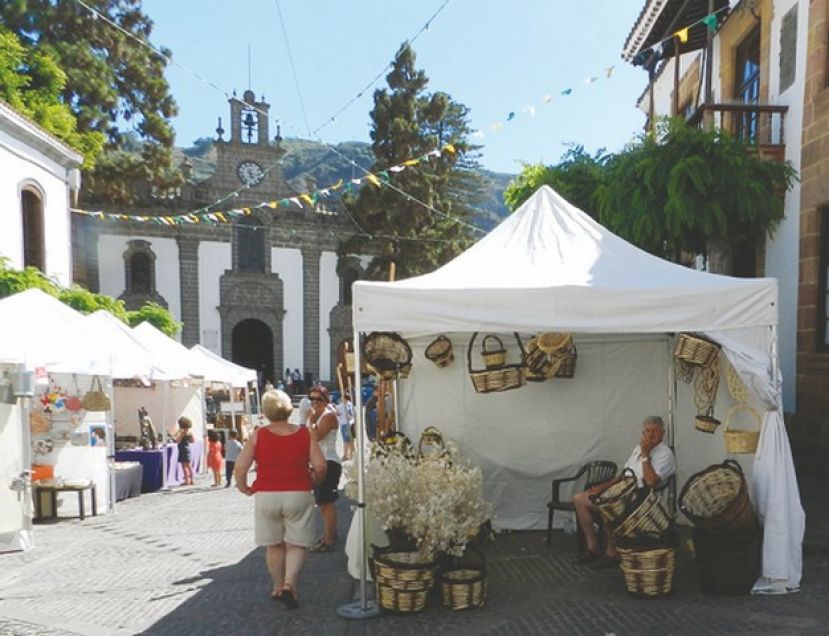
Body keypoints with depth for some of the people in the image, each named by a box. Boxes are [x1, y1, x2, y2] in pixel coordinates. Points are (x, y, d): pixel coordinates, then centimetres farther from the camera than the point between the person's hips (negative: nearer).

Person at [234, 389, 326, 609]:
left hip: (266, 496, 1)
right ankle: (290, 584, -9)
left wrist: (244, 488, 10)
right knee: (297, 544, 9)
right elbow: (320, 466, -8)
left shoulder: (257, 435, -3)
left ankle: (278, 587, 27)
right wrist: (312, 483, 11)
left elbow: (240, 468, -6)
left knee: (274, 545, 17)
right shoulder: (305, 434, -2)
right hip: (298, 495, -1)